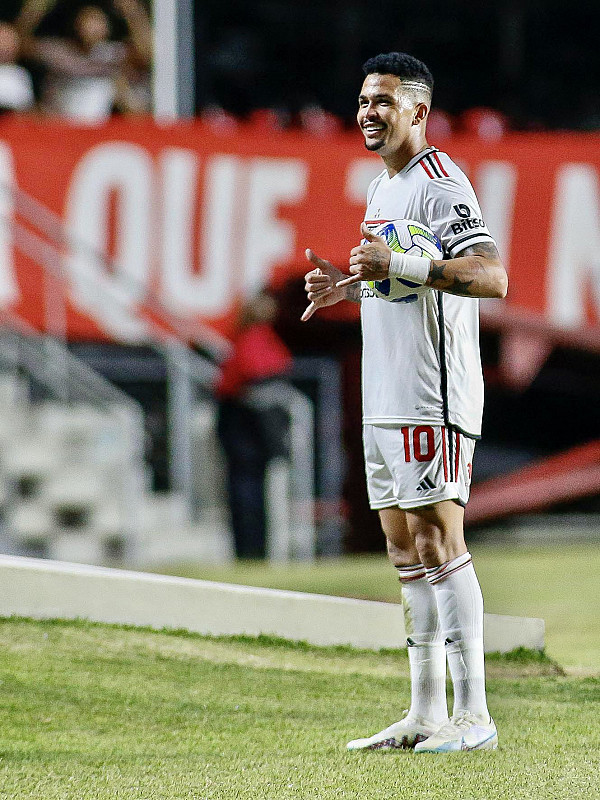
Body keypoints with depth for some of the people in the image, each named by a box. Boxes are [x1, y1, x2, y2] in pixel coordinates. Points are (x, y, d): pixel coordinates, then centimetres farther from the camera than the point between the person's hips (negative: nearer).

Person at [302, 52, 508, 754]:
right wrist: (347, 284, 13)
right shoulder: (381, 190, 19)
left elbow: (492, 276, -23)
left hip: (433, 400, -10)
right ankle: (425, 714, 12)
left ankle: (473, 716, -10)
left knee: (439, 543, -11)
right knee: (406, 551, 9)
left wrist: (396, 265, -26)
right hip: (384, 400, 10)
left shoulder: (440, 184, -11)